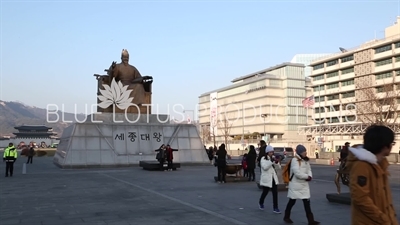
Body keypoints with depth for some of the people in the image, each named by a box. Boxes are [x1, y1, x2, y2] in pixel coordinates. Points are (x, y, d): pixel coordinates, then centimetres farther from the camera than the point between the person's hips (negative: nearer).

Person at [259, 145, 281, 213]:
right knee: (265, 192, 9)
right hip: (266, 179, -4)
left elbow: (279, 167, 2)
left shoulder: (273, 158, 6)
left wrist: (277, 162, -19)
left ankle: (275, 208, 4)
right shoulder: (263, 159, -9)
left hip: (274, 178, 4)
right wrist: (271, 161, -31)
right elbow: (265, 167, -24)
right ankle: (261, 203, 36)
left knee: (275, 193, -2)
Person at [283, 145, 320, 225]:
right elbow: (297, 173, -25)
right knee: (292, 201, 8)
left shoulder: (305, 160, 8)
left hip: (304, 184, 6)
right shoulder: (295, 160, -17)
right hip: (295, 184, -6)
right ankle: (286, 217, 26)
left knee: (307, 202, 1)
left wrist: (310, 176, -12)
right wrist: (307, 176, -14)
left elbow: (309, 169, 9)